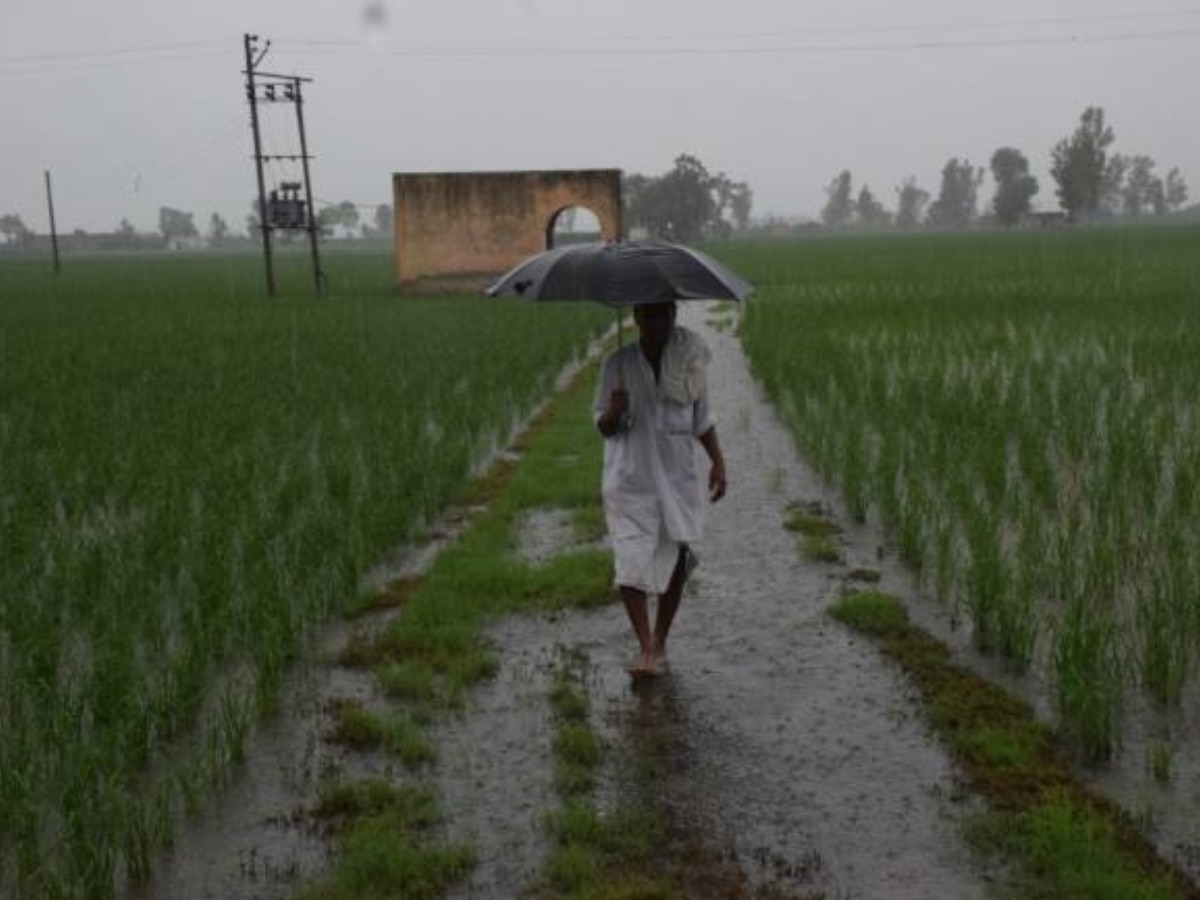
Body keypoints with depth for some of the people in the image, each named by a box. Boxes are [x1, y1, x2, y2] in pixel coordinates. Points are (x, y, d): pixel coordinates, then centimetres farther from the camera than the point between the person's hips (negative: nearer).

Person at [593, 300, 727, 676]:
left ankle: (659, 643, 21)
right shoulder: (618, 363, -3)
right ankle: (645, 648, -4)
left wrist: (718, 461, -1)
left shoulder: (690, 361, 1)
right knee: (630, 563, -11)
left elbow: (702, 420, 10)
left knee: (675, 561, 5)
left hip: (678, 478, 2)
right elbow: (603, 426, 0)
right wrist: (615, 412, -22)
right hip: (631, 479, -2)